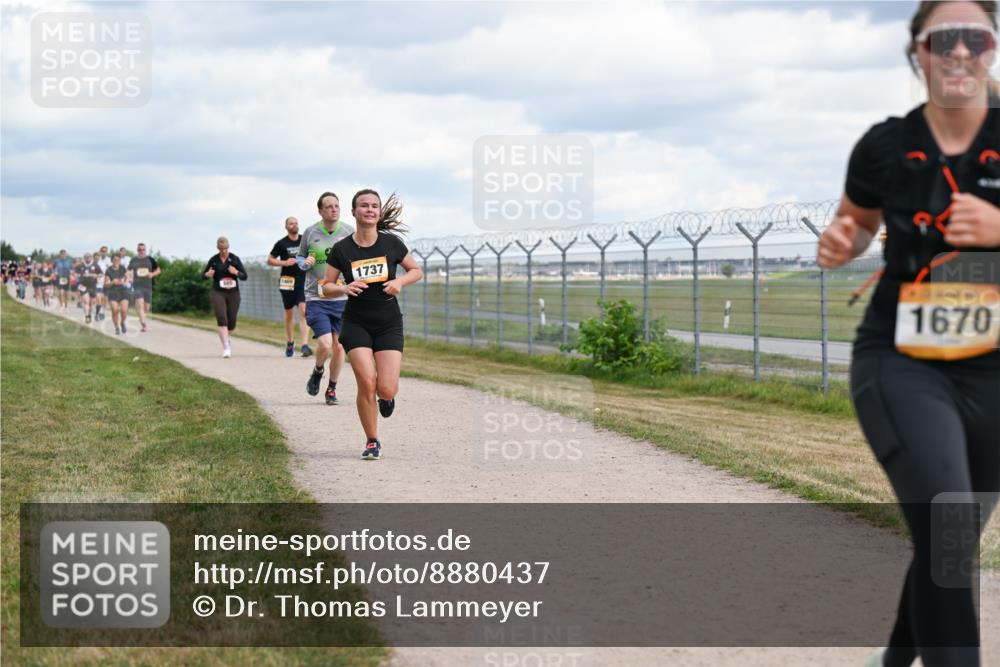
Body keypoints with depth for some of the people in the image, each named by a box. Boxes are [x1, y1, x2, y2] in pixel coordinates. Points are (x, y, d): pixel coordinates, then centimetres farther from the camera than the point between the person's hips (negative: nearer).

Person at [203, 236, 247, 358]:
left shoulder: (234, 259, 2)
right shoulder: (213, 260, 2)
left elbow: (244, 276, 3)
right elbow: (204, 275, 13)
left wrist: (236, 272, -17)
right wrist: (208, 275, -11)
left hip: (233, 293, 1)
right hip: (218, 293, -1)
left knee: (232, 323, 6)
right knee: (222, 319, -17)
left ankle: (225, 337, 40)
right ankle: (226, 348, -17)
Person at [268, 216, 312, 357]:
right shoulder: (282, 243, 0)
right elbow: (270, 260, 3)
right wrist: (284, 263, -11)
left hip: (303, 281, 0)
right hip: (287, 281, 0)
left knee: (303, 311, -14)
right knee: (289, 313, 11)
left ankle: (305, 344, -22)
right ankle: (290, 342, 30)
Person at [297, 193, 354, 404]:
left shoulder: (349, 232, 0)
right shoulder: (310, 233, -1)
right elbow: (300, 256, 13)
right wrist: (305, 263, -8)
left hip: (342, 299, 1)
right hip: (316, 298, -1)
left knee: (338, 347, 3)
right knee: (324, 345, -14)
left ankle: (332, 388, 23)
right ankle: (317, 371, 19)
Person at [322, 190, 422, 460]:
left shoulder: (391, 243, -2)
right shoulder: (342, 249, -3)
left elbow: (416, 271, 11)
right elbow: (327, 287, 4)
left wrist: (400, 281, -10)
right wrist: (345, 288, -18)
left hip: (389, 323, 0)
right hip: (356, 323, 0)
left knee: (387, 389, -11)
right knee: (366, 383, -14)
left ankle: (386, 396, 29)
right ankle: (372, 442, 5)